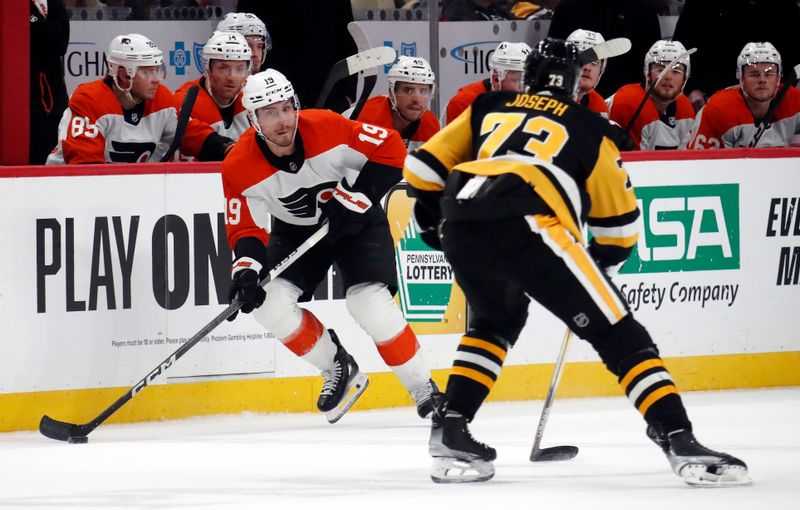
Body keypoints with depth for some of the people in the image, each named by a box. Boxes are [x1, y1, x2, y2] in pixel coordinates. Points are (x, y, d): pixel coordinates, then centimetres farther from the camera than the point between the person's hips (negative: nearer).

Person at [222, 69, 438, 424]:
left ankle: (424, 389, -4)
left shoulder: (328, 129, -28)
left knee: (370, 303, -22)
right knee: (268, 303, -17)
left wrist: (356, 196, -26)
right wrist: (246, 269, -36)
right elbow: (247, 229, -17)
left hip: (357, 221, -3)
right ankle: (338, 370, 4)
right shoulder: (240, 168, -22)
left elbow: (390, 149, -20)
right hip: (295, 231, 3)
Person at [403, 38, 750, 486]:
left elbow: (424, 168, 29)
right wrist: (600, 267, 45)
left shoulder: (487, 110, 31)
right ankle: (680, 441, -11)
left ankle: (450, 430, 22)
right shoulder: (589, 129, 24)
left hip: (461, 223, 4)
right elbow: (620, 224, 27)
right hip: (528, 224, -4)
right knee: (617, 333, 2)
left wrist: (434, 215, 48)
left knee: (497, 319, 33)